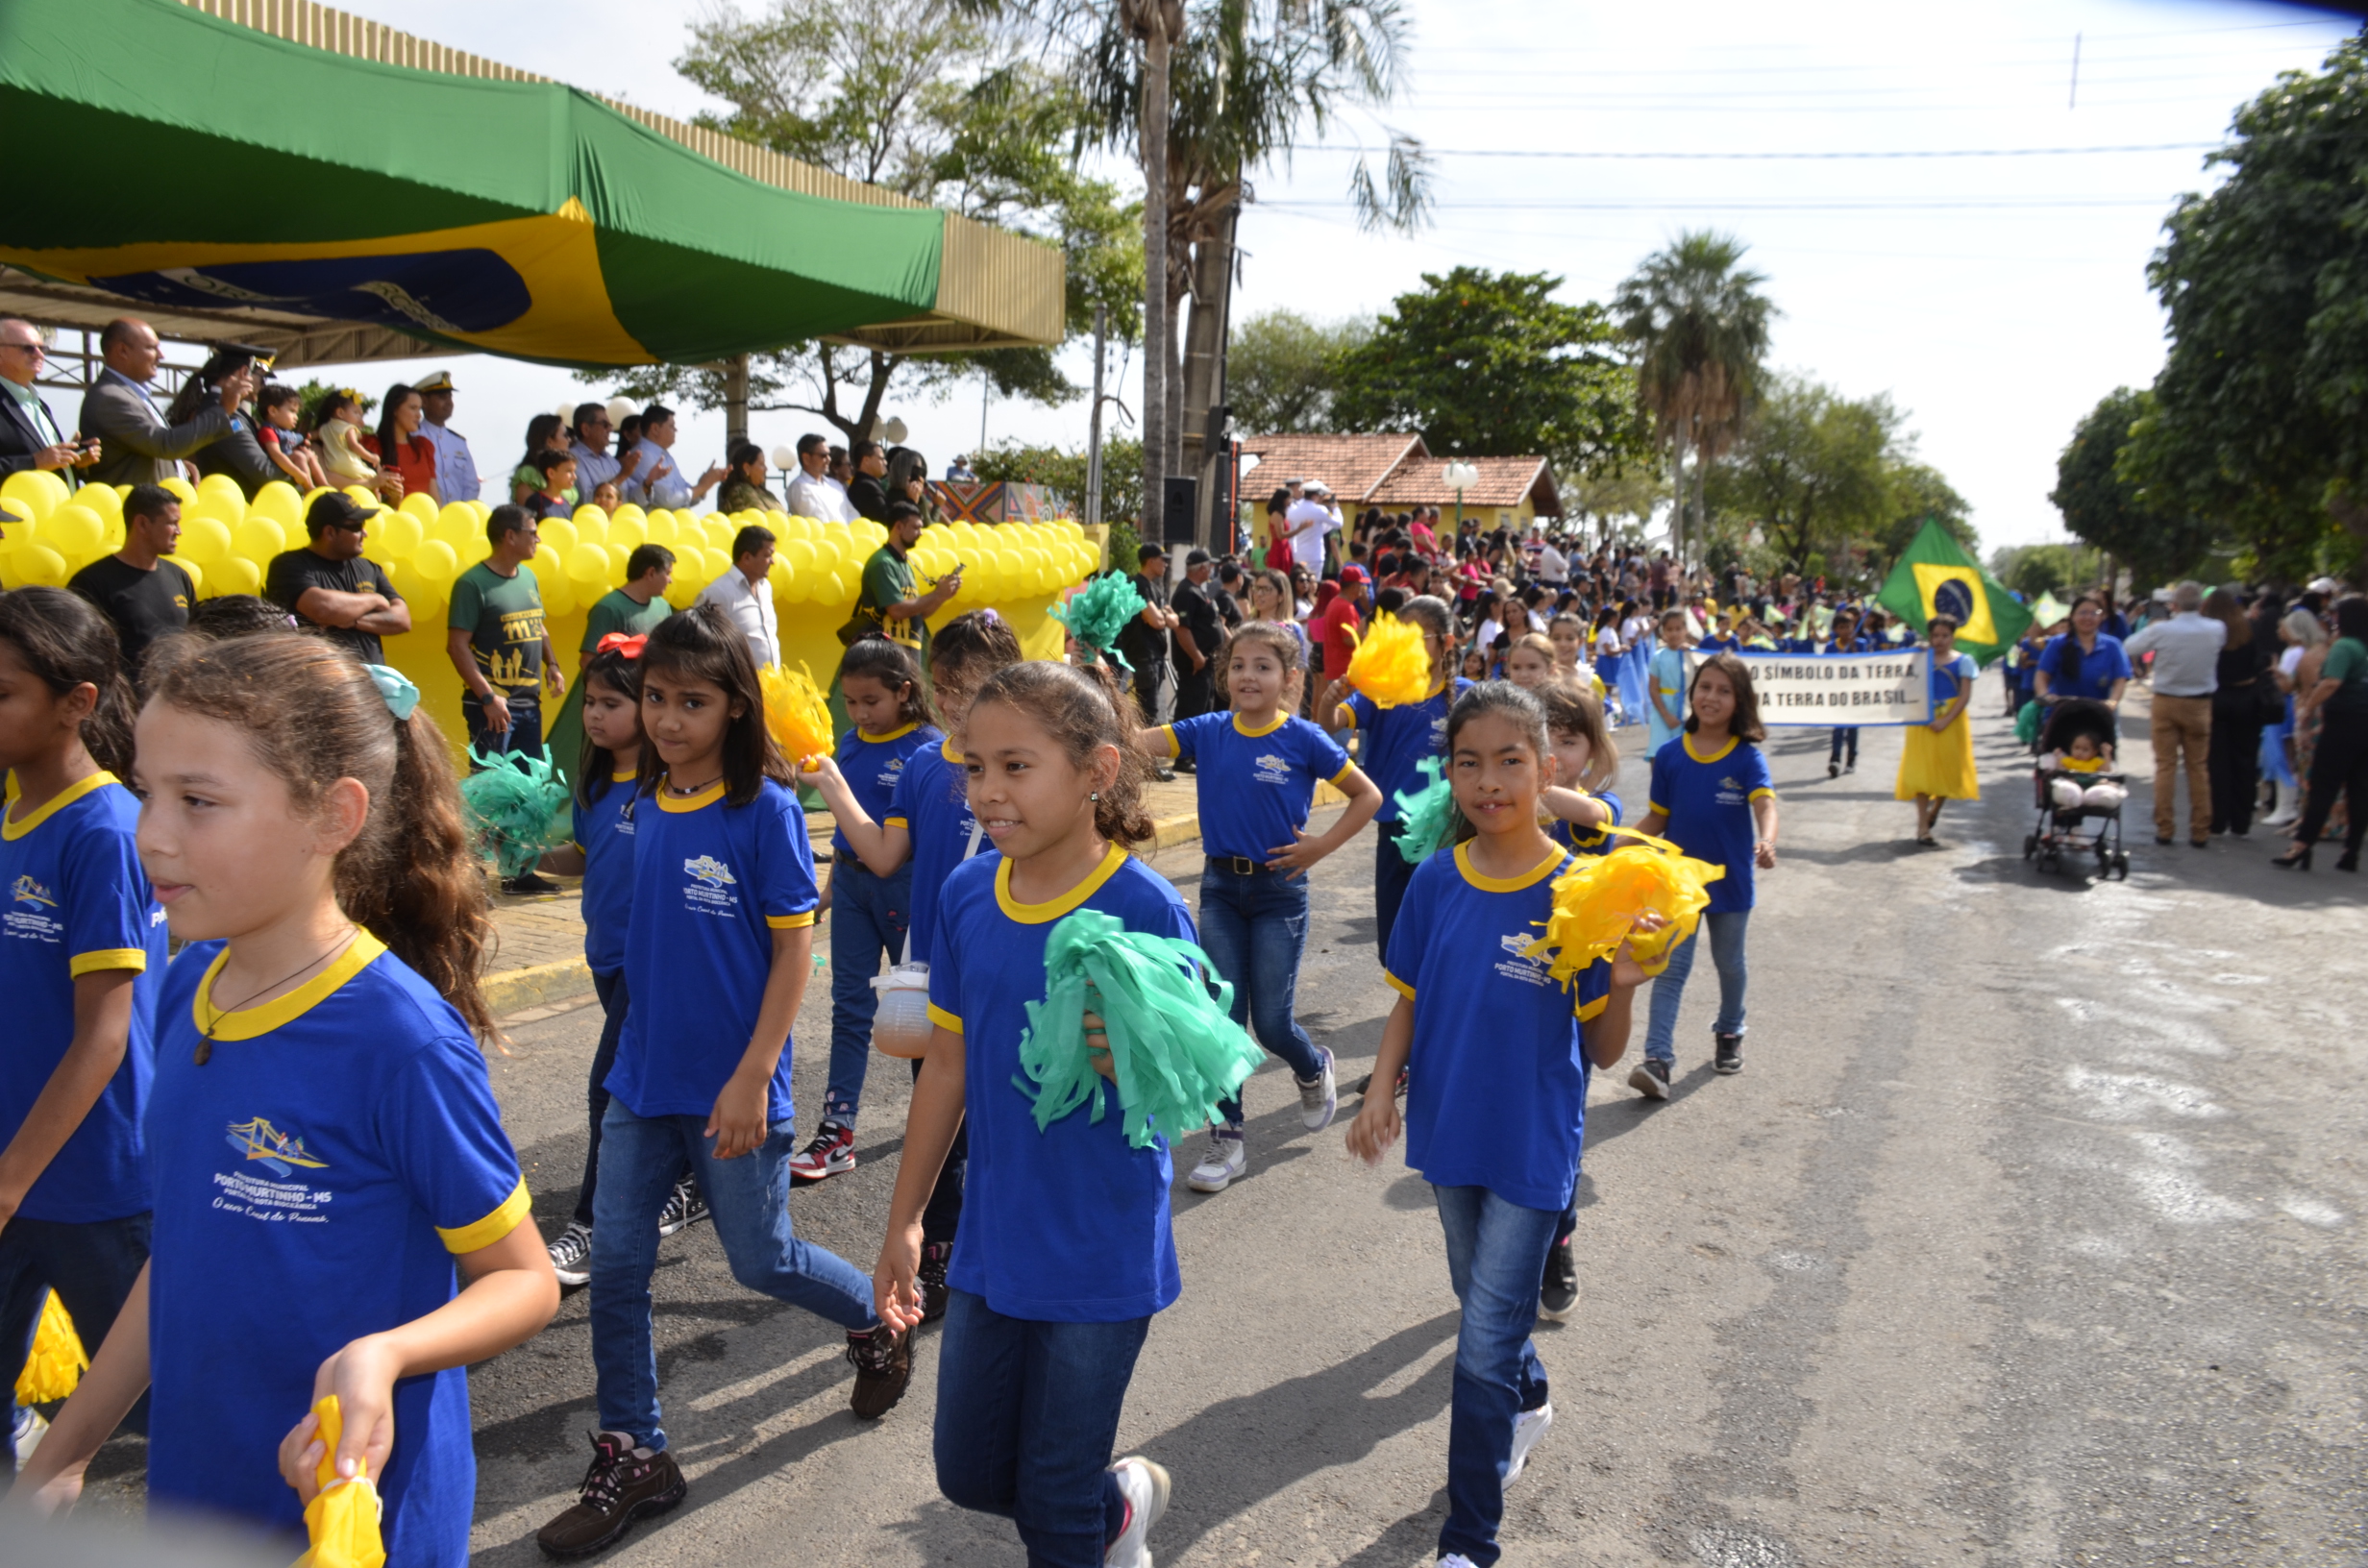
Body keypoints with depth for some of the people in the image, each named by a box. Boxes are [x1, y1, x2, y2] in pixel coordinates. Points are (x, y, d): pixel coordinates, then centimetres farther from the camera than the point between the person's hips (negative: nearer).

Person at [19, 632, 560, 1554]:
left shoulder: (404, 1039, -24)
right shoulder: (188, 992, -3)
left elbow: (526, 1281, -14)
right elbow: (182, 1252, 8)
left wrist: (383, 1354, -32)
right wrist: (58, 1458, 12)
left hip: (354, 1515, -6)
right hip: (189, 1495, 6)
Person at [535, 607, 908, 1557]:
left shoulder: (765, 808, -14)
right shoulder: (646, 803, 3)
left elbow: (794, 949, -14)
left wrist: (752, 1077, -18)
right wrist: (644, 1045, 14)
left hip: (732, 1086, -5)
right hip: (645, 1077, 6)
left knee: (760, 1261, 9)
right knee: (615, 1265, 6)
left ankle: (877, 1322, 38)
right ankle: (631, 1458, 22)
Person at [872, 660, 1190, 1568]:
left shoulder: (1145, 908, -19)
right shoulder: (967, 895, -3)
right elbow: (949, 1061, 7)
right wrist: (904, 1221, 11)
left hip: (1102, 1255, -5)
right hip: (993, 1244, 5)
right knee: (969, 1474, 17)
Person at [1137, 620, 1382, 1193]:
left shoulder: (1303, 739, -9)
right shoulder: (1207, 732, -2)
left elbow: (1368, 796, -2)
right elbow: (1135, 740, -14)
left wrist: (1322, 845, -10)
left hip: (1279, 890, -3)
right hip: (1220, 887, 3)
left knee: (1273, 1021, 1)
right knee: (1224, 1015, 3)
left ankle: (1314, 1068, 36)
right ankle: (1226, 1139, 14)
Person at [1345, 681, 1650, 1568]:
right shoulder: (1436, 882, -5)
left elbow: (1603, 1054, -11)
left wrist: (1622, 985, -30)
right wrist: (1382, 1092, -7)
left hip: (1534, 1146, -4)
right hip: (1451, 1131, 5)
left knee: (1485, 1347, -1)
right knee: (1482, 1302, 25)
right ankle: (1531, 1401, 56)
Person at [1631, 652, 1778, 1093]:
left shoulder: (1748, 757, -11)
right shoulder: (1670, 756, -5)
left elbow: (1765, 805, -28)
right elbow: (1656, 819, 2)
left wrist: (1766, 842, -48)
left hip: (1730, 880, 0)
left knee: (1729, 962, 19)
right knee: (1671, 968, -4)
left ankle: (1730, 1033, 42)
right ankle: (1658, 1059, -10)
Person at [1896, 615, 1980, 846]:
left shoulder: (1963, 661, 1)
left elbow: (1965, 695, -6)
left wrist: (1946, 720, -16)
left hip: (1952, 722, 0)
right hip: (1923, 723, 0)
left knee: (1948, 770, 6)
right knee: (1922, 771, -3)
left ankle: (1935, 809, 35)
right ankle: (1923, 826, 1)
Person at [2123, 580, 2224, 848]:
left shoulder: (2161, 630, -15)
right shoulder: (2216, 630, -7)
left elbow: (2128, 648, -3)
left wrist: (2148, 628, 12)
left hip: (2166, 703, -2)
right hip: (2199, 705, 2)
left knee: (2165, 766, 5)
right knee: (2199, 768, 8)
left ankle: (2164, 828, 4)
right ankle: (2200, 832, 10)